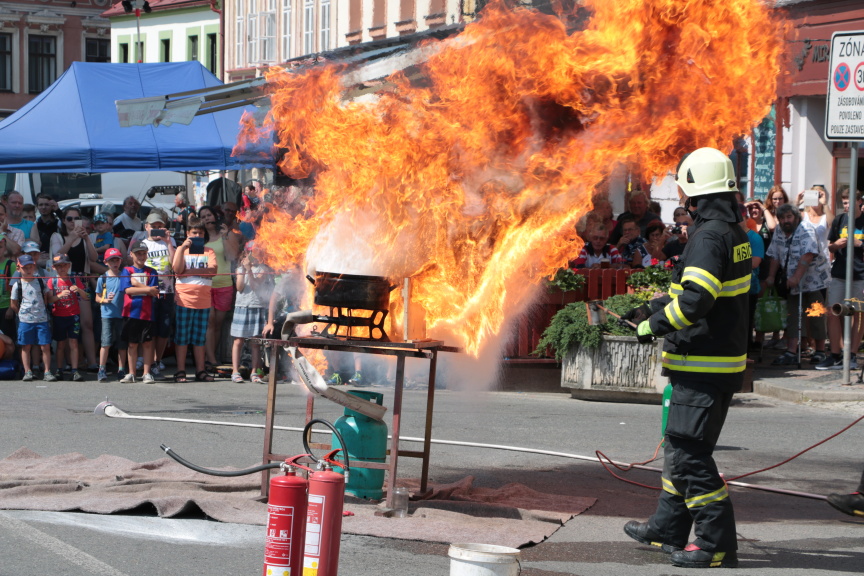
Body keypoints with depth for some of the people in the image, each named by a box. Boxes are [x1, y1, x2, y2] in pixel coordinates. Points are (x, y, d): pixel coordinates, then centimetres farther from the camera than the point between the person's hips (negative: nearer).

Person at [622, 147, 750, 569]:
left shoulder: (709, 236, -19)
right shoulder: (734, 233, 12)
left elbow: (695, 301, -29)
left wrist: (653, 326, -16)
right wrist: (652, 309, 26)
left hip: (704, 367, -10)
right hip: (723, 360, 10)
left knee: (689, 454, -7)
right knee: (680, 446, 21)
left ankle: (718, 545, -6)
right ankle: (668, 529, 32)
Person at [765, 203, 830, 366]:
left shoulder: (806, 232, -15)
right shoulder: (779, 235, 6)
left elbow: (808, 256, -25)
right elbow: (775, 257, 11)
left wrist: (796, 277, -31)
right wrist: (771, 276, 2)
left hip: (814, 281, -6)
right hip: (793, 284, 6)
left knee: (816, 318, 0)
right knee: (792, 317, -1)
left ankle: (820, 352, 10)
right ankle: (791, 352, -3)